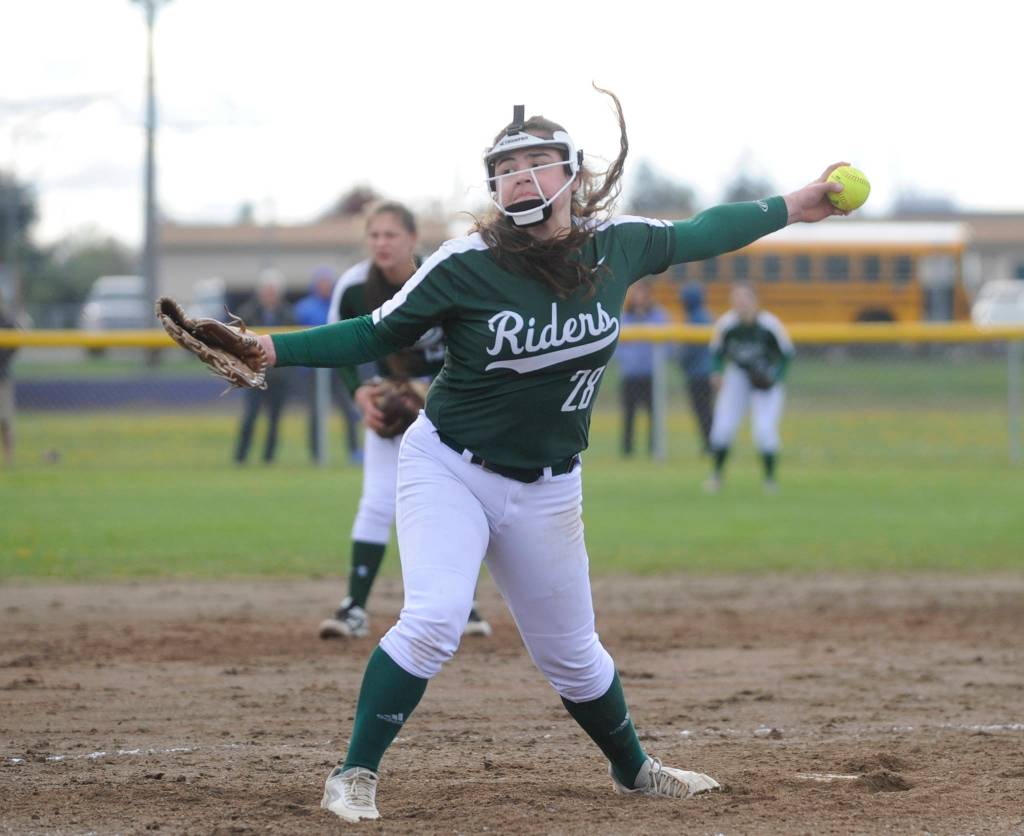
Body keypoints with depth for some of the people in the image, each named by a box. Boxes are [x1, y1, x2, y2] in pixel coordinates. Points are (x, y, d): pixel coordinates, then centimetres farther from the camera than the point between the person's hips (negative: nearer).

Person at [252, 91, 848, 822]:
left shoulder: (616, 247, -7)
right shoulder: (466, 266, -17)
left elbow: (694, 237, 13)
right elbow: (375, 336, -9)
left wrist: (789, 209, 18)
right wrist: (273, 348, -21)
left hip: (547, 490, 4)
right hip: (448, 467, -3)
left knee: (571, 653, 16)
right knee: (434, 620, -24)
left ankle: (633, 769, 41)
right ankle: (354, 777, -14)